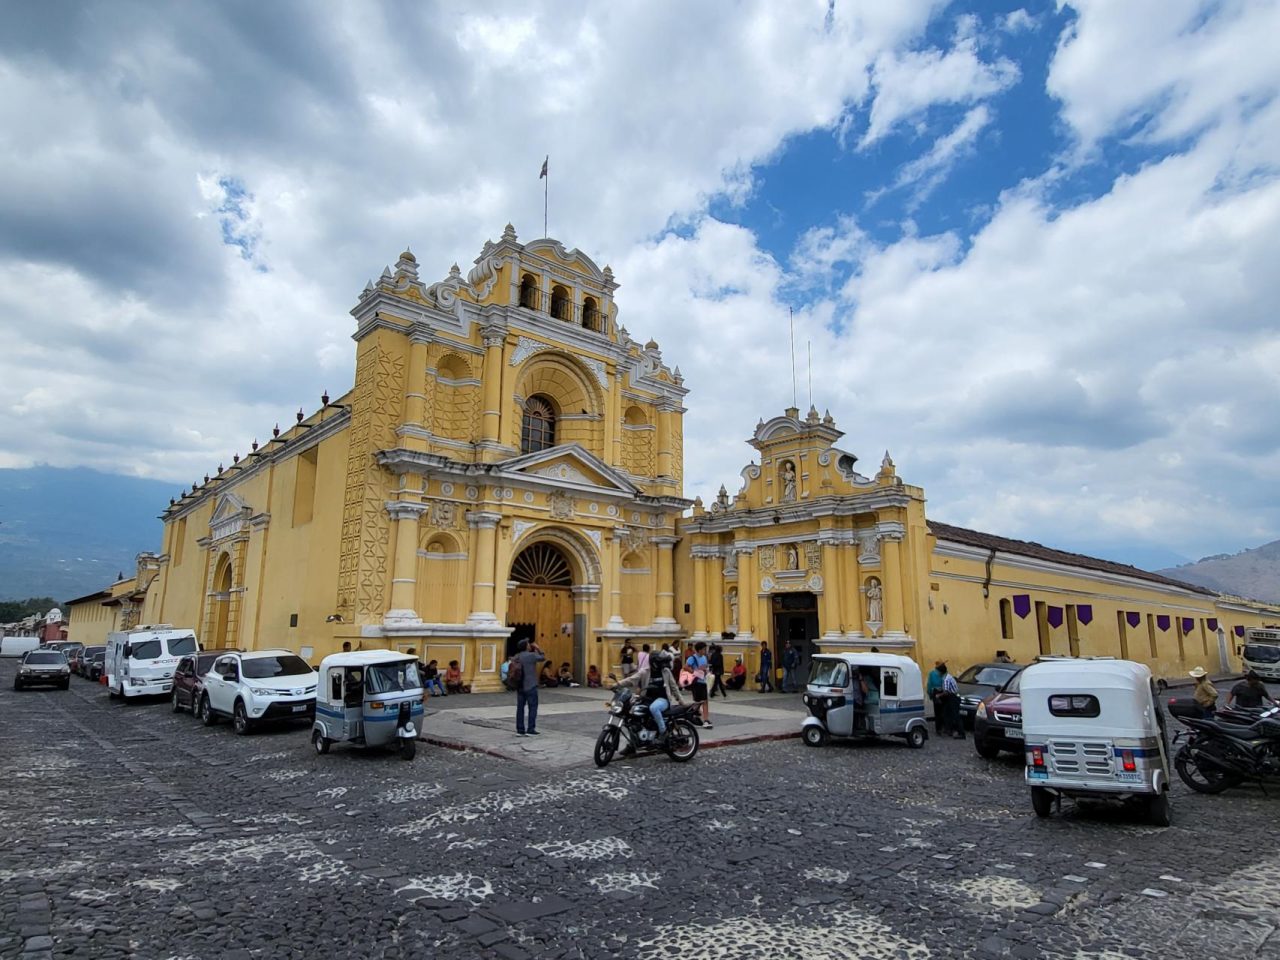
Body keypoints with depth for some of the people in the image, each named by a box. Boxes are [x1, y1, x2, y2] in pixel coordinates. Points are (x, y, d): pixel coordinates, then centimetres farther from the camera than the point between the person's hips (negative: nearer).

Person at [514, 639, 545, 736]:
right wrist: (538, 648, 11)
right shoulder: (532, 655, -13)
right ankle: (530, 729, 1)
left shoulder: (517, 657, 5)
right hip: (530, 686, -6)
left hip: (520, 687, 6)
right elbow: (543, 658, 3)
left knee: (520, 707, 8)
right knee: (532, 707, 2)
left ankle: (520, 730, 10)